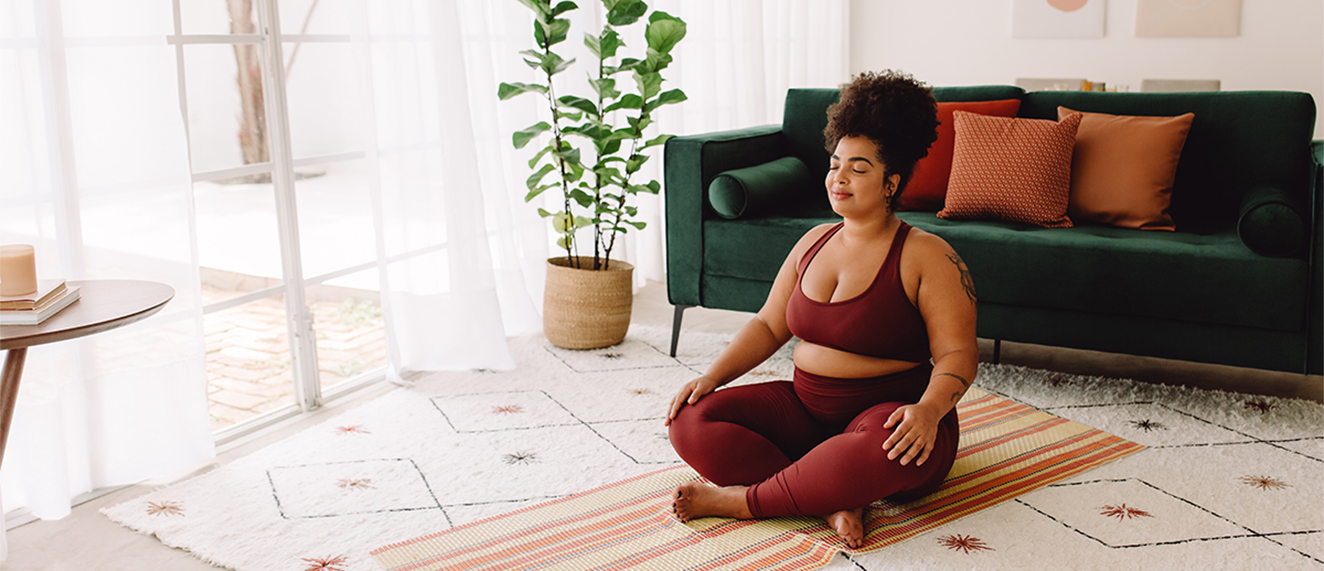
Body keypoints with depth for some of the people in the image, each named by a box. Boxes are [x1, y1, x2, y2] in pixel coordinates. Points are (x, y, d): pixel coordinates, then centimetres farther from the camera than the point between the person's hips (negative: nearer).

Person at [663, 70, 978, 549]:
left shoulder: (928, 257, -7)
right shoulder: (814, 242, 12)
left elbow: (956, 354, -12)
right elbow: (769, 326, 14)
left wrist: (929, 409, -33)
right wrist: (711, 377, 0)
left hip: (888, 413, -6)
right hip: (804, 408, 6)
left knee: (883, 449, -43)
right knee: (690, 419, -14)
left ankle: (744, 500, -23)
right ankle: (834, 503, -25)